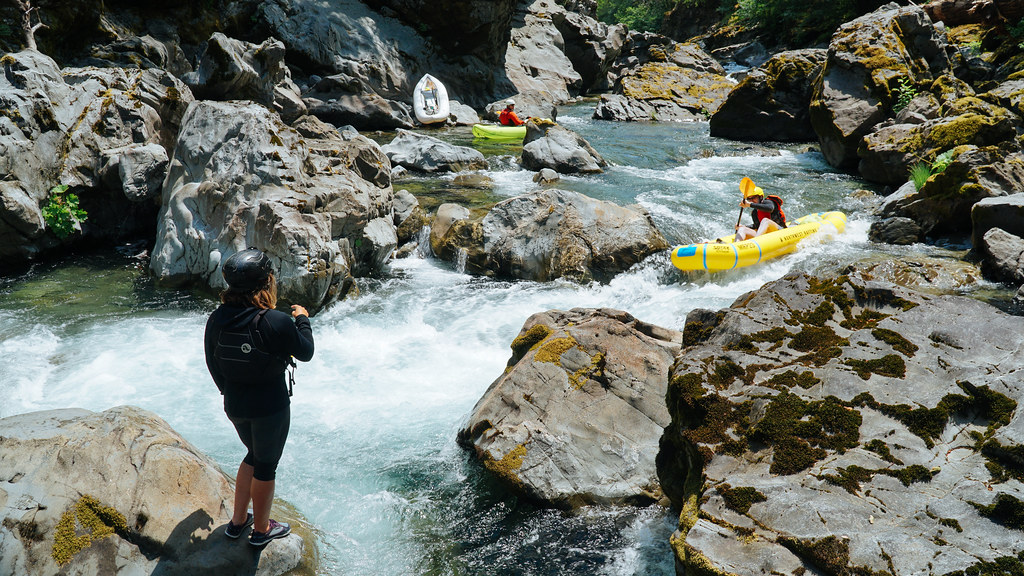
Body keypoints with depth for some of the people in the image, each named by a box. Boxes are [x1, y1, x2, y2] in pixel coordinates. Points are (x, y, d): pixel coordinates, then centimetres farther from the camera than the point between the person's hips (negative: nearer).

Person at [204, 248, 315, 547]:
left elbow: (213, 364, 4)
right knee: (266, 465, 15)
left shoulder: (216, 319, -8)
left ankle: (238, 520, 38)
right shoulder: (276, 322, -26)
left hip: (234, 407, 6)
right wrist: (303, 320, 7)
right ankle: (261, 529, 33)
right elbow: (305, 352, -10)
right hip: (270, 408, -5)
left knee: (254, 454, 28)